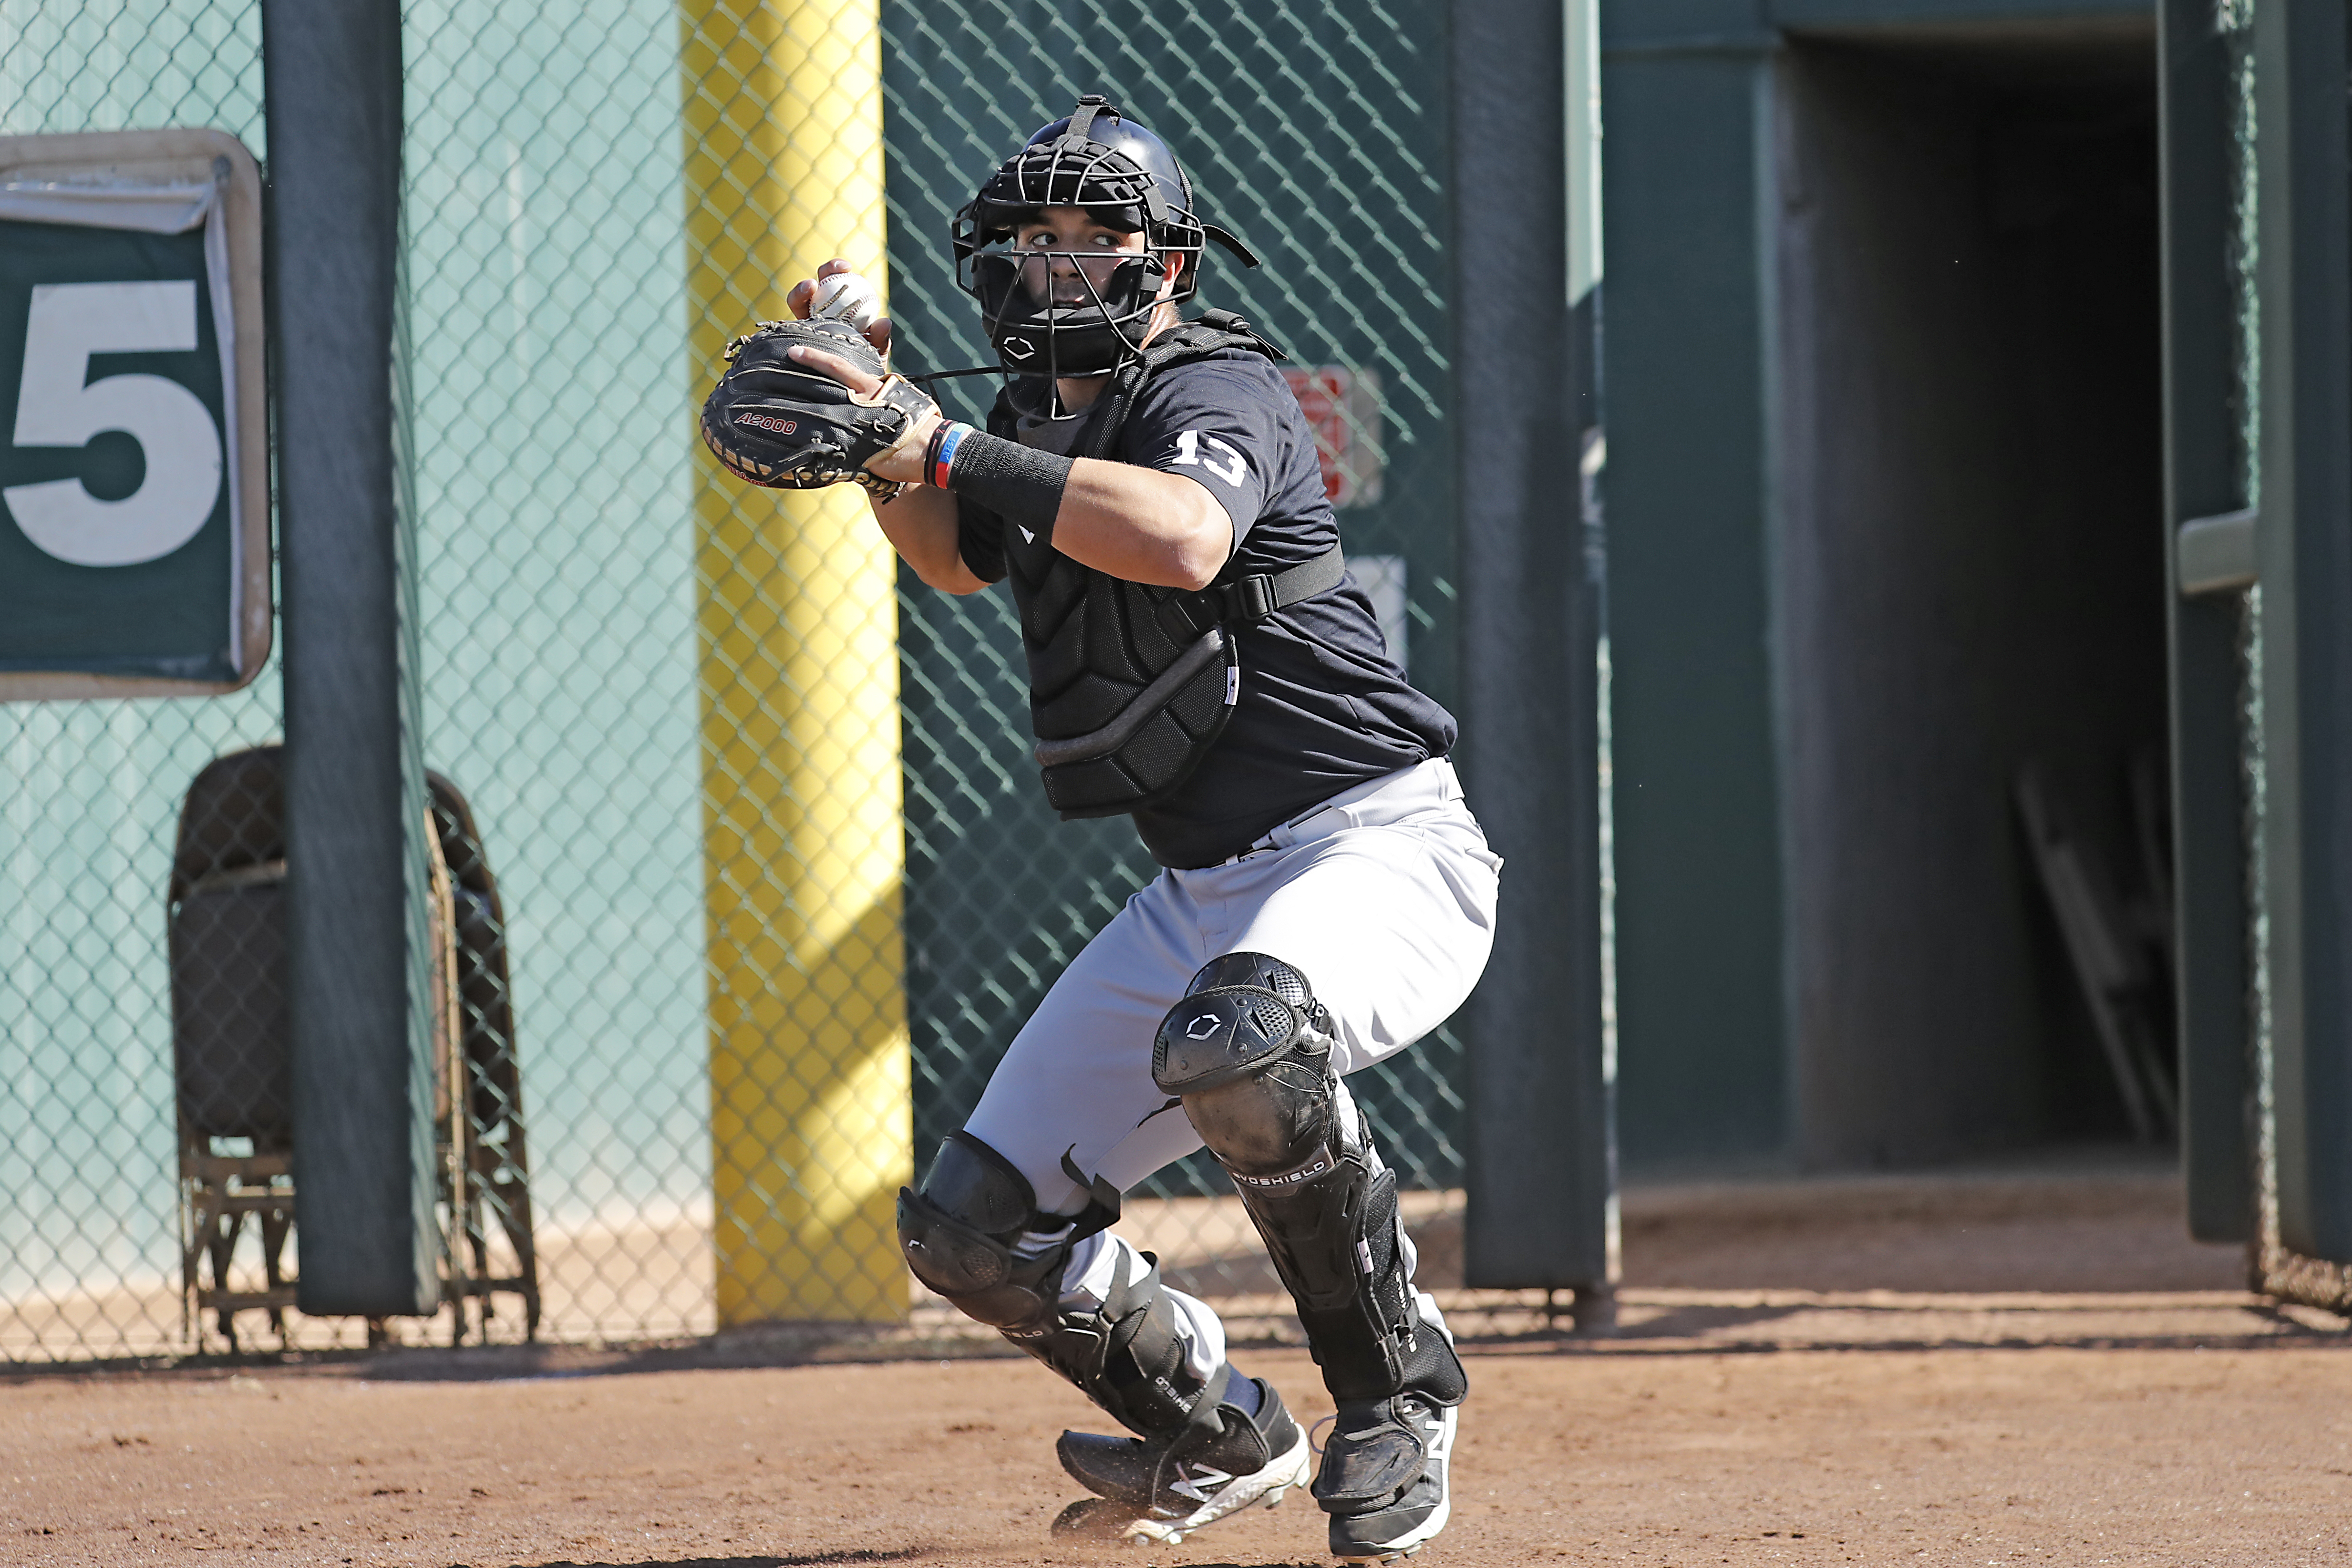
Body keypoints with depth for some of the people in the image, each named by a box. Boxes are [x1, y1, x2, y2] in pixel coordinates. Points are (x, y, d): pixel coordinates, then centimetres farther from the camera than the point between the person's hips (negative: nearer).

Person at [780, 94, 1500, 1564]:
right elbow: (957, 559, 34)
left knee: (1235, 1042, -41)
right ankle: (1223, 1438, 26)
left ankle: (1399, 1388, -20)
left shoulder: (1215, 390, -13)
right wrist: (875, 425, 16)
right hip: (1202, 891, 9)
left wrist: (943, 449, -37)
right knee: (974, 1230, 3)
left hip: (1380, 846, -9)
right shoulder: (1048, 425, 12)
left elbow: (1182, 536, -36)